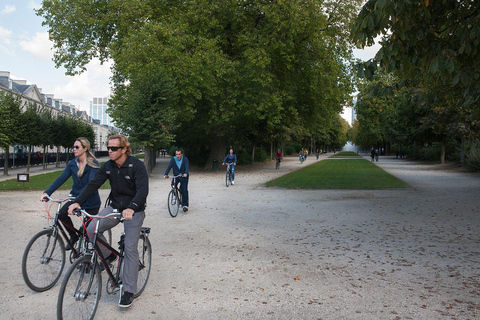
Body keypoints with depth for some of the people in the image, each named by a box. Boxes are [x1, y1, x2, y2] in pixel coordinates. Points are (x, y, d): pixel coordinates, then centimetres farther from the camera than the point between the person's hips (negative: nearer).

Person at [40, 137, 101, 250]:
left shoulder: (93, 164, -15)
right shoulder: (72, 163, 3)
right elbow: (61, 178, -4)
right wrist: (47, 192, -17)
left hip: (91, 200, -5)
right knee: (62, 214, -18)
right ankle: (73, 236, 7)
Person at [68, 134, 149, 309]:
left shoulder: (137, 165, -19)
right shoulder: (108, 166, -1)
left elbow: (143, 190, -30)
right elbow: (93, 184, -8)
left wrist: (131, 208, -46)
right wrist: (78, 202, -24)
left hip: (134, 211, -5)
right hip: (114, 207, 5)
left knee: (130, 249, -7)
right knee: (91, 230, -15)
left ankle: (129, 291, 3)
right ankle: (109, 255, 13)